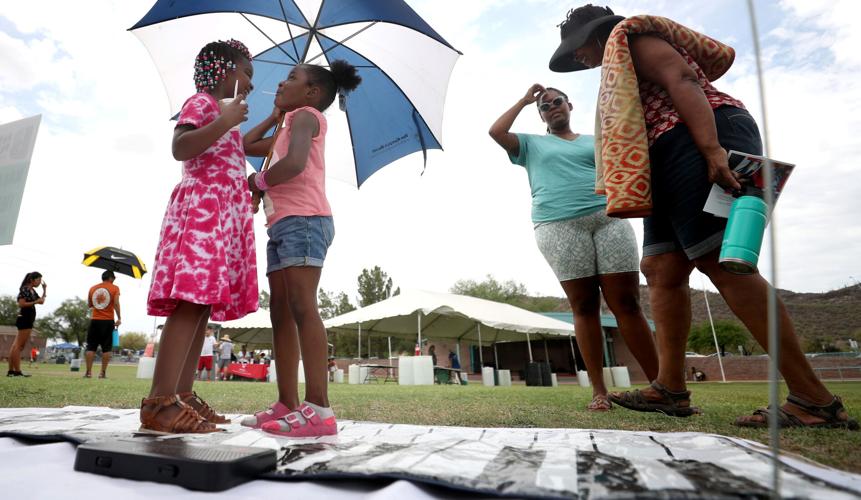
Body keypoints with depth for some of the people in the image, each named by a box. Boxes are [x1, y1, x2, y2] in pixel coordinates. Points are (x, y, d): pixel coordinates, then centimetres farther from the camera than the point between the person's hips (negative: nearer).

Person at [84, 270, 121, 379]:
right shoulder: (115, 288, -2)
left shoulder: (92, 288, 10)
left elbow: (89, 305, 15)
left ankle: (88, 372, 4)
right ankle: (103, 372, 1)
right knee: (106, 348, 2)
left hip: (95, 321, 3)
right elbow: (116, 303, -12)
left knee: (91, 347, 7)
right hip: (108, 321, -3)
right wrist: (119, 318, -10)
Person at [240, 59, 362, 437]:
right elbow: (246, 147, 35)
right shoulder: (287, 129, 31)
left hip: (303, 220, -10)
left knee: (302, 307, -18)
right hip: (282, 225, 10)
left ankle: (318, 409, -20)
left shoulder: (306, 115, 3)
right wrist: (274, 116, 33)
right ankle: (287, 405, 3)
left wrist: (257, 182, 1)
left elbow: (294, 164, -16)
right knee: (281, 313, 2)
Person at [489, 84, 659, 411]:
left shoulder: (596, 141, 25)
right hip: (559, 227, -1)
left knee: (627, 303, -5)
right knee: (584, 306, -4)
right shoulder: (532, 144, 21)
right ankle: (599, 391, 0)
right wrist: (524, 100, 16)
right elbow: (496, 132, 6)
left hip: (608, 219, 2)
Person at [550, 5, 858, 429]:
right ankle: (670, 388, -2)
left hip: (698, 147, -10)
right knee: (661, 270, -1)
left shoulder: (628, 36, 6)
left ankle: (814, 400, -13)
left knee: (722, 264, -17)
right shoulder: (620, 64, 34)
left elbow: (683, 82, -12)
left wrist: (712, 150, -25)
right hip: (674, 159, 10)